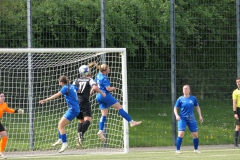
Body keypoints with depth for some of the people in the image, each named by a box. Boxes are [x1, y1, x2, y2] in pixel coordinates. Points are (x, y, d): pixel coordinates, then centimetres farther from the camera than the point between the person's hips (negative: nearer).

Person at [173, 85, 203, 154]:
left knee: (195, 134, 4)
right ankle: (177, 149, -8)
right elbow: (175, 108, 4)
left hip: (191, 119, 3)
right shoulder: (180, 99, -1)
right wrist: (176, 115, -13)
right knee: (181, 133, -16)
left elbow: (197, 107, 16)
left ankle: (196, 149, 23)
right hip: (182, 119, -3)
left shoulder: (193, 98, 4)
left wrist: (200, 116, 8)